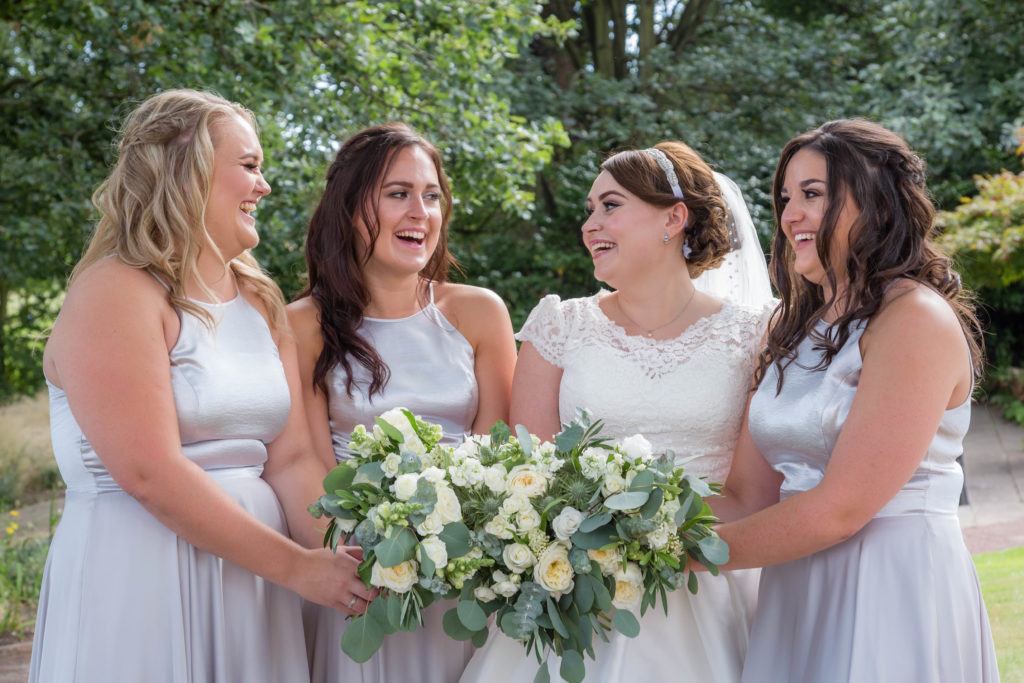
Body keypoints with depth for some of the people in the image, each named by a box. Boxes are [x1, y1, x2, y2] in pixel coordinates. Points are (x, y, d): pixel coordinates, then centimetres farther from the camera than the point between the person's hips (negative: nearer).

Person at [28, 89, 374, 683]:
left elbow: (292, 459, 5)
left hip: (251, 585, 7)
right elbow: (150, 474, -20)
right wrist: (298, 567, -18)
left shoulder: (261, 302, 12)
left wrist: (353, 560, -12)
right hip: (140, 583, -7)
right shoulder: (115, 293, -11)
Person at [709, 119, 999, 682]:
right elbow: (750, 496, 6)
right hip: (794, 594, 7)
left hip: (894, 591, -7)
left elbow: (840, 508, -20)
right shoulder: (794, 329, 10)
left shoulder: (916, 319, -14)